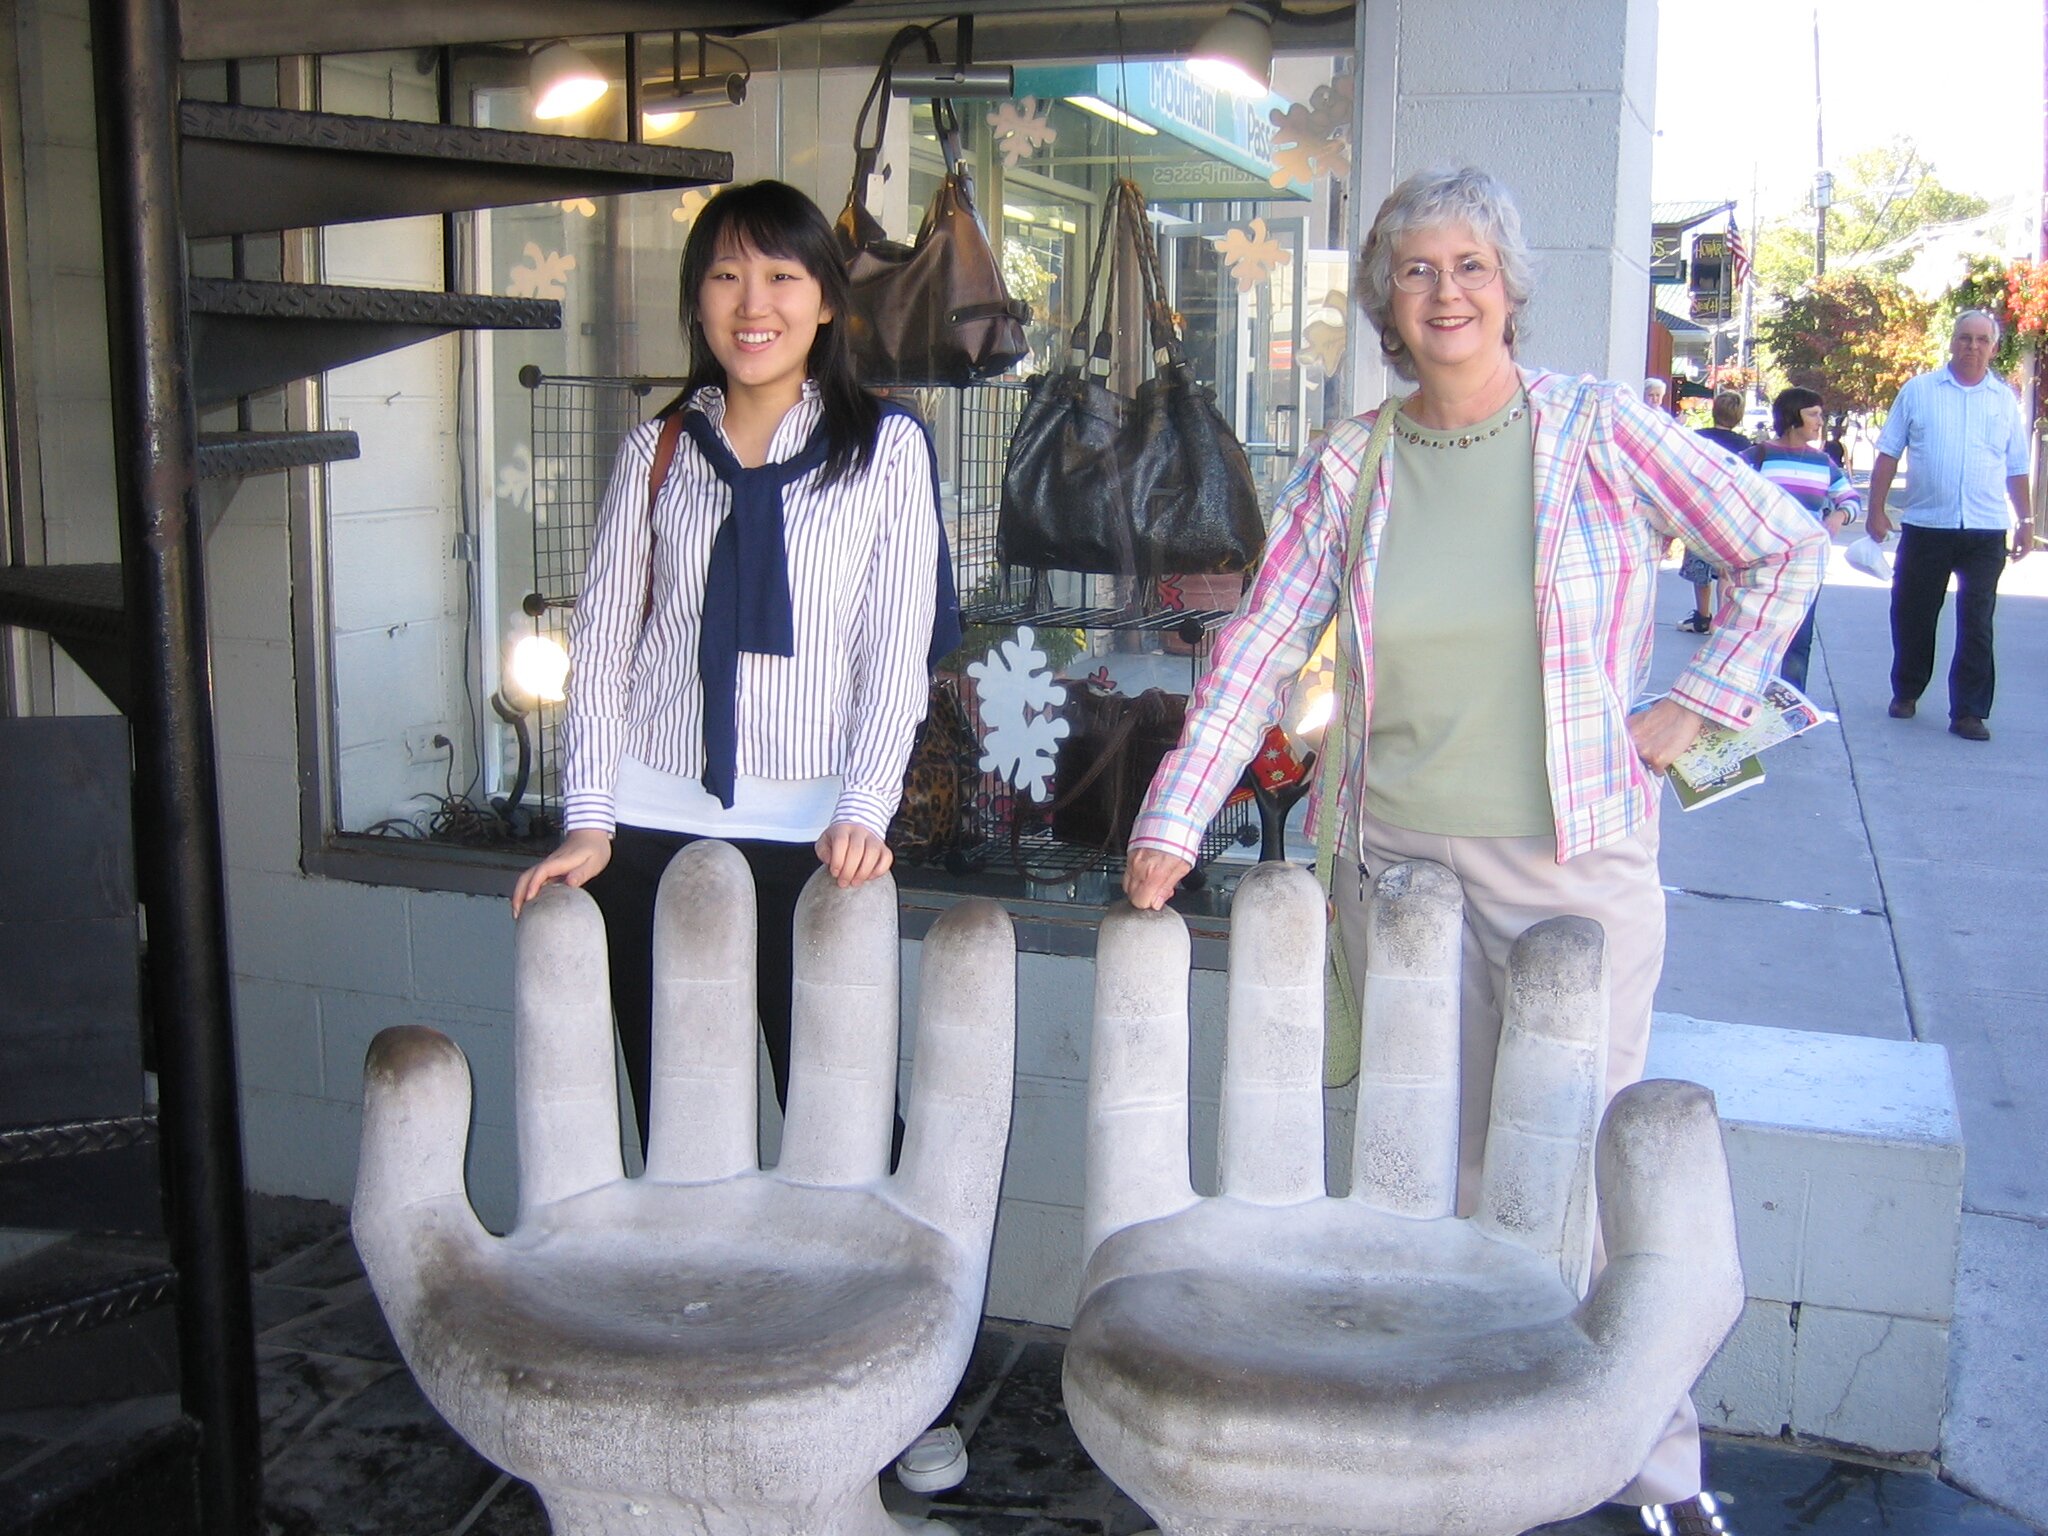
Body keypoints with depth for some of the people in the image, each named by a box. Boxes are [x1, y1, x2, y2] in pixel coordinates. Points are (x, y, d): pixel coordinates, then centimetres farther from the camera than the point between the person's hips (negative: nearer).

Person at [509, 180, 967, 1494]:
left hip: (809, 832, -2)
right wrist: (591, 822, -2)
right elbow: (602, 646, 8)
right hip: (656, 823, 3)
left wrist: (862, 814, -14)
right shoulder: (657, 454, 9)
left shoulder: (886, 449, 3)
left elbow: (898, 651, -3)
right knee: (677, 1125, 9)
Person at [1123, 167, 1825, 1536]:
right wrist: (1171, 822, -6)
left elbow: (1787, 552, 4)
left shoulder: (1602, 433, -4)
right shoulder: (1350, 465, 2)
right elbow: (1259, 649, 1)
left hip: (1576, 860, -2)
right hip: (1398, 858, 3)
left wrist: (1694, 707, -2)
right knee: (1438, 1166, 12)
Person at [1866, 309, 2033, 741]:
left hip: (1986, 530, 1)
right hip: (1925, 524, -1)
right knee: (1913, 615, 8)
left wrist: (2026, 521, 10)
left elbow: (2016, 469, 15)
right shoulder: (1918, 390, 5)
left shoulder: (2005, 399, 10)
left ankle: (1969, 712, 3)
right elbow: (1889, 454, 5)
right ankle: (1906, 693, 27)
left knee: (1976, 623, -1)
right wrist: (1876, 510, -1)